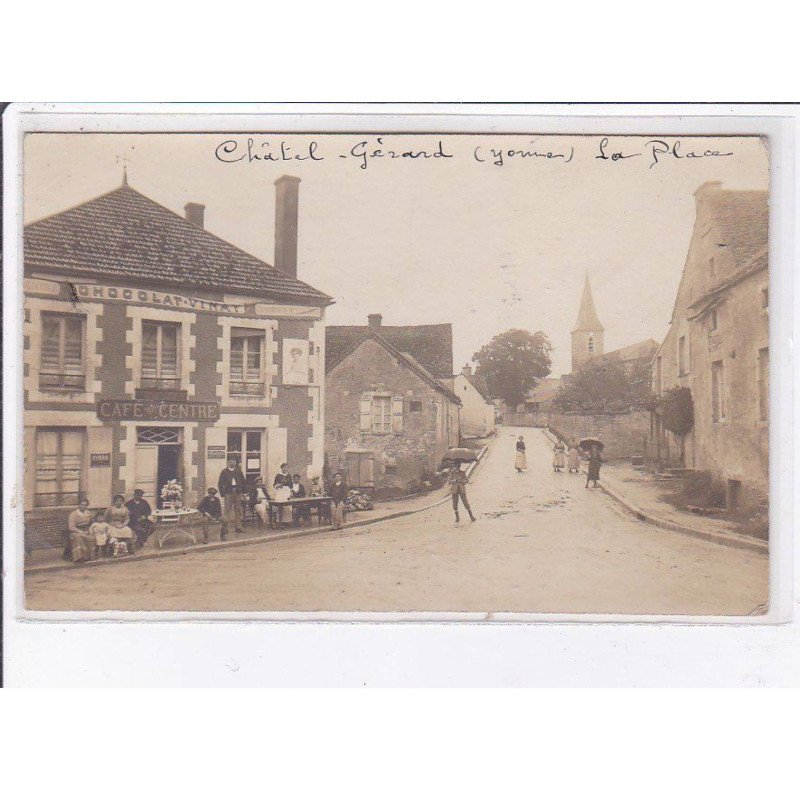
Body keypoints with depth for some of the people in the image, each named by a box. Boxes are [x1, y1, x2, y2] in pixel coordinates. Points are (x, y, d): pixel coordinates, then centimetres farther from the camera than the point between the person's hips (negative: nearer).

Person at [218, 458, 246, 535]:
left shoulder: (239, 472, 11)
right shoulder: (224, 472, 3)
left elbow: (243, 482, 12)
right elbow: (220, 484, 2)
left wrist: (243, 492, 2)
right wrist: (222, 494, -6)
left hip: (238, 493, 3)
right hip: (228, 493, -3)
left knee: (238, 510, 6)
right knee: (227, 511, -7)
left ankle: (238, 527, 13)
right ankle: (225, 528, -7)